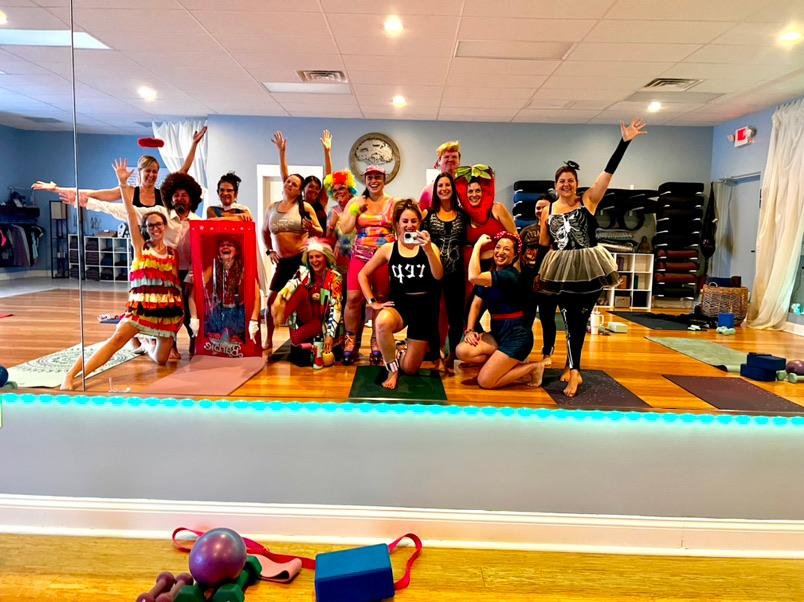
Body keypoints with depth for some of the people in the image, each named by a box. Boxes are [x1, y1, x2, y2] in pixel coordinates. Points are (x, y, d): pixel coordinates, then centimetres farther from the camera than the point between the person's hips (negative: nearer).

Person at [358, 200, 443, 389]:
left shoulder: (429, 247, -2)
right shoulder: (388, 249, 1)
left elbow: (438, 276, -18)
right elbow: (363, 275, 7)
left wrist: (428, 249, -31)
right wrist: (372, 302, -2)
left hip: (424, 307, 0)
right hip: (399, 304, 0)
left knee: (409, 368, 5)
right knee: (382, 322, -39)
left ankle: (422, 347, 44)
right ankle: (392, 370, -14)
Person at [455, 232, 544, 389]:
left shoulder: (510, 275, -18)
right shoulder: (489, 274, 9)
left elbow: (473, 277, -30)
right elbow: (476, 304, 8)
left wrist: (477, 245, -20)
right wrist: (469, 330, -7)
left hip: (516, 336, -8)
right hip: (497, 333, 8)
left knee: (485, 381, -15)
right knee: (462, 351, -15)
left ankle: (532, 367, 4)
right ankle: (515, 366, 3)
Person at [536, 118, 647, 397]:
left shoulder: (588, 200, -1)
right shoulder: (549, 209, 7)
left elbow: (609, 171, -9)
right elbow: (545, 243, 12)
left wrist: (625, 141, -14)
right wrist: (543, 222, -4)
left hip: (588, 268, -1)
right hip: (562, 270, 1)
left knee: (580, 319, 5)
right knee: (571, 320, 1)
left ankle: (571, 366, 18)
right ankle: (574, 371, 10)